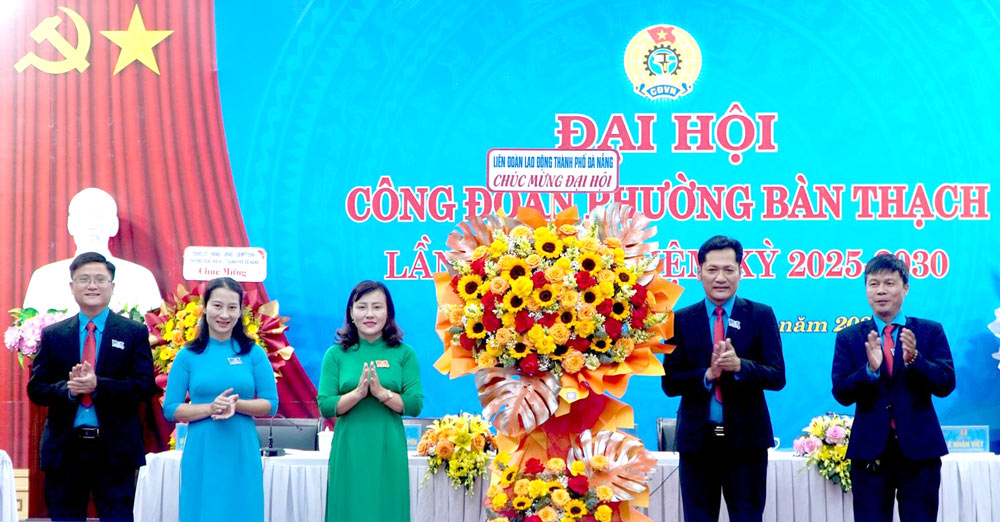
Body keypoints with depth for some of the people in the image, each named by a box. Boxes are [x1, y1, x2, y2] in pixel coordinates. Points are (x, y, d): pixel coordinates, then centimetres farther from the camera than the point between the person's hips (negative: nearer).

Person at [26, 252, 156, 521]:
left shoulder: (134, 333, 2)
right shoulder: (52, 335, 9)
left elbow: (145, 386, -6)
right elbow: (36, 389, 5)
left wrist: (98, 385, -20)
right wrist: (67, 389, -16)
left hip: (115, 449, -2)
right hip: (64, 448, 2)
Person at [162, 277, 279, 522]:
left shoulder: (254, 353, 3)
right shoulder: (188, 356, 2)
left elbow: (271, 405, 2)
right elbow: (170, 409, 1)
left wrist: (236, 405, -16)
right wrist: (211, 408, -14)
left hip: (242, 456, 0)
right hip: (201, 456, 0)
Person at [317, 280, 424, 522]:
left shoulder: (404, 353, 3)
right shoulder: (336, 354, 4)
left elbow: (415, 405, -3)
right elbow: (325, 406, -3)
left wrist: (382, 392, -18)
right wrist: (358, 392, -18)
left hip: (388, 451, 0)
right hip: (349, 452, 0)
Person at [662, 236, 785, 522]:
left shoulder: (761, 315, 0)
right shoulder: (681, 320, 2)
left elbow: (777, 376, -6)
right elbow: (670, 382, -2)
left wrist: (740, 366, -24)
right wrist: (707, 375, -20)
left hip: (746, 438, -1)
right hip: (697, 439, 1)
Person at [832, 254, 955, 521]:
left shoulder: (931, 332, 5)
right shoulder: (849, 337, 4)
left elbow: (946, 385, -5)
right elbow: (841, 394, -4)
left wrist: (914, 358, -22)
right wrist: (870, 369, -22)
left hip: (920, 449, 0)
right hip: (870, 450, 0)